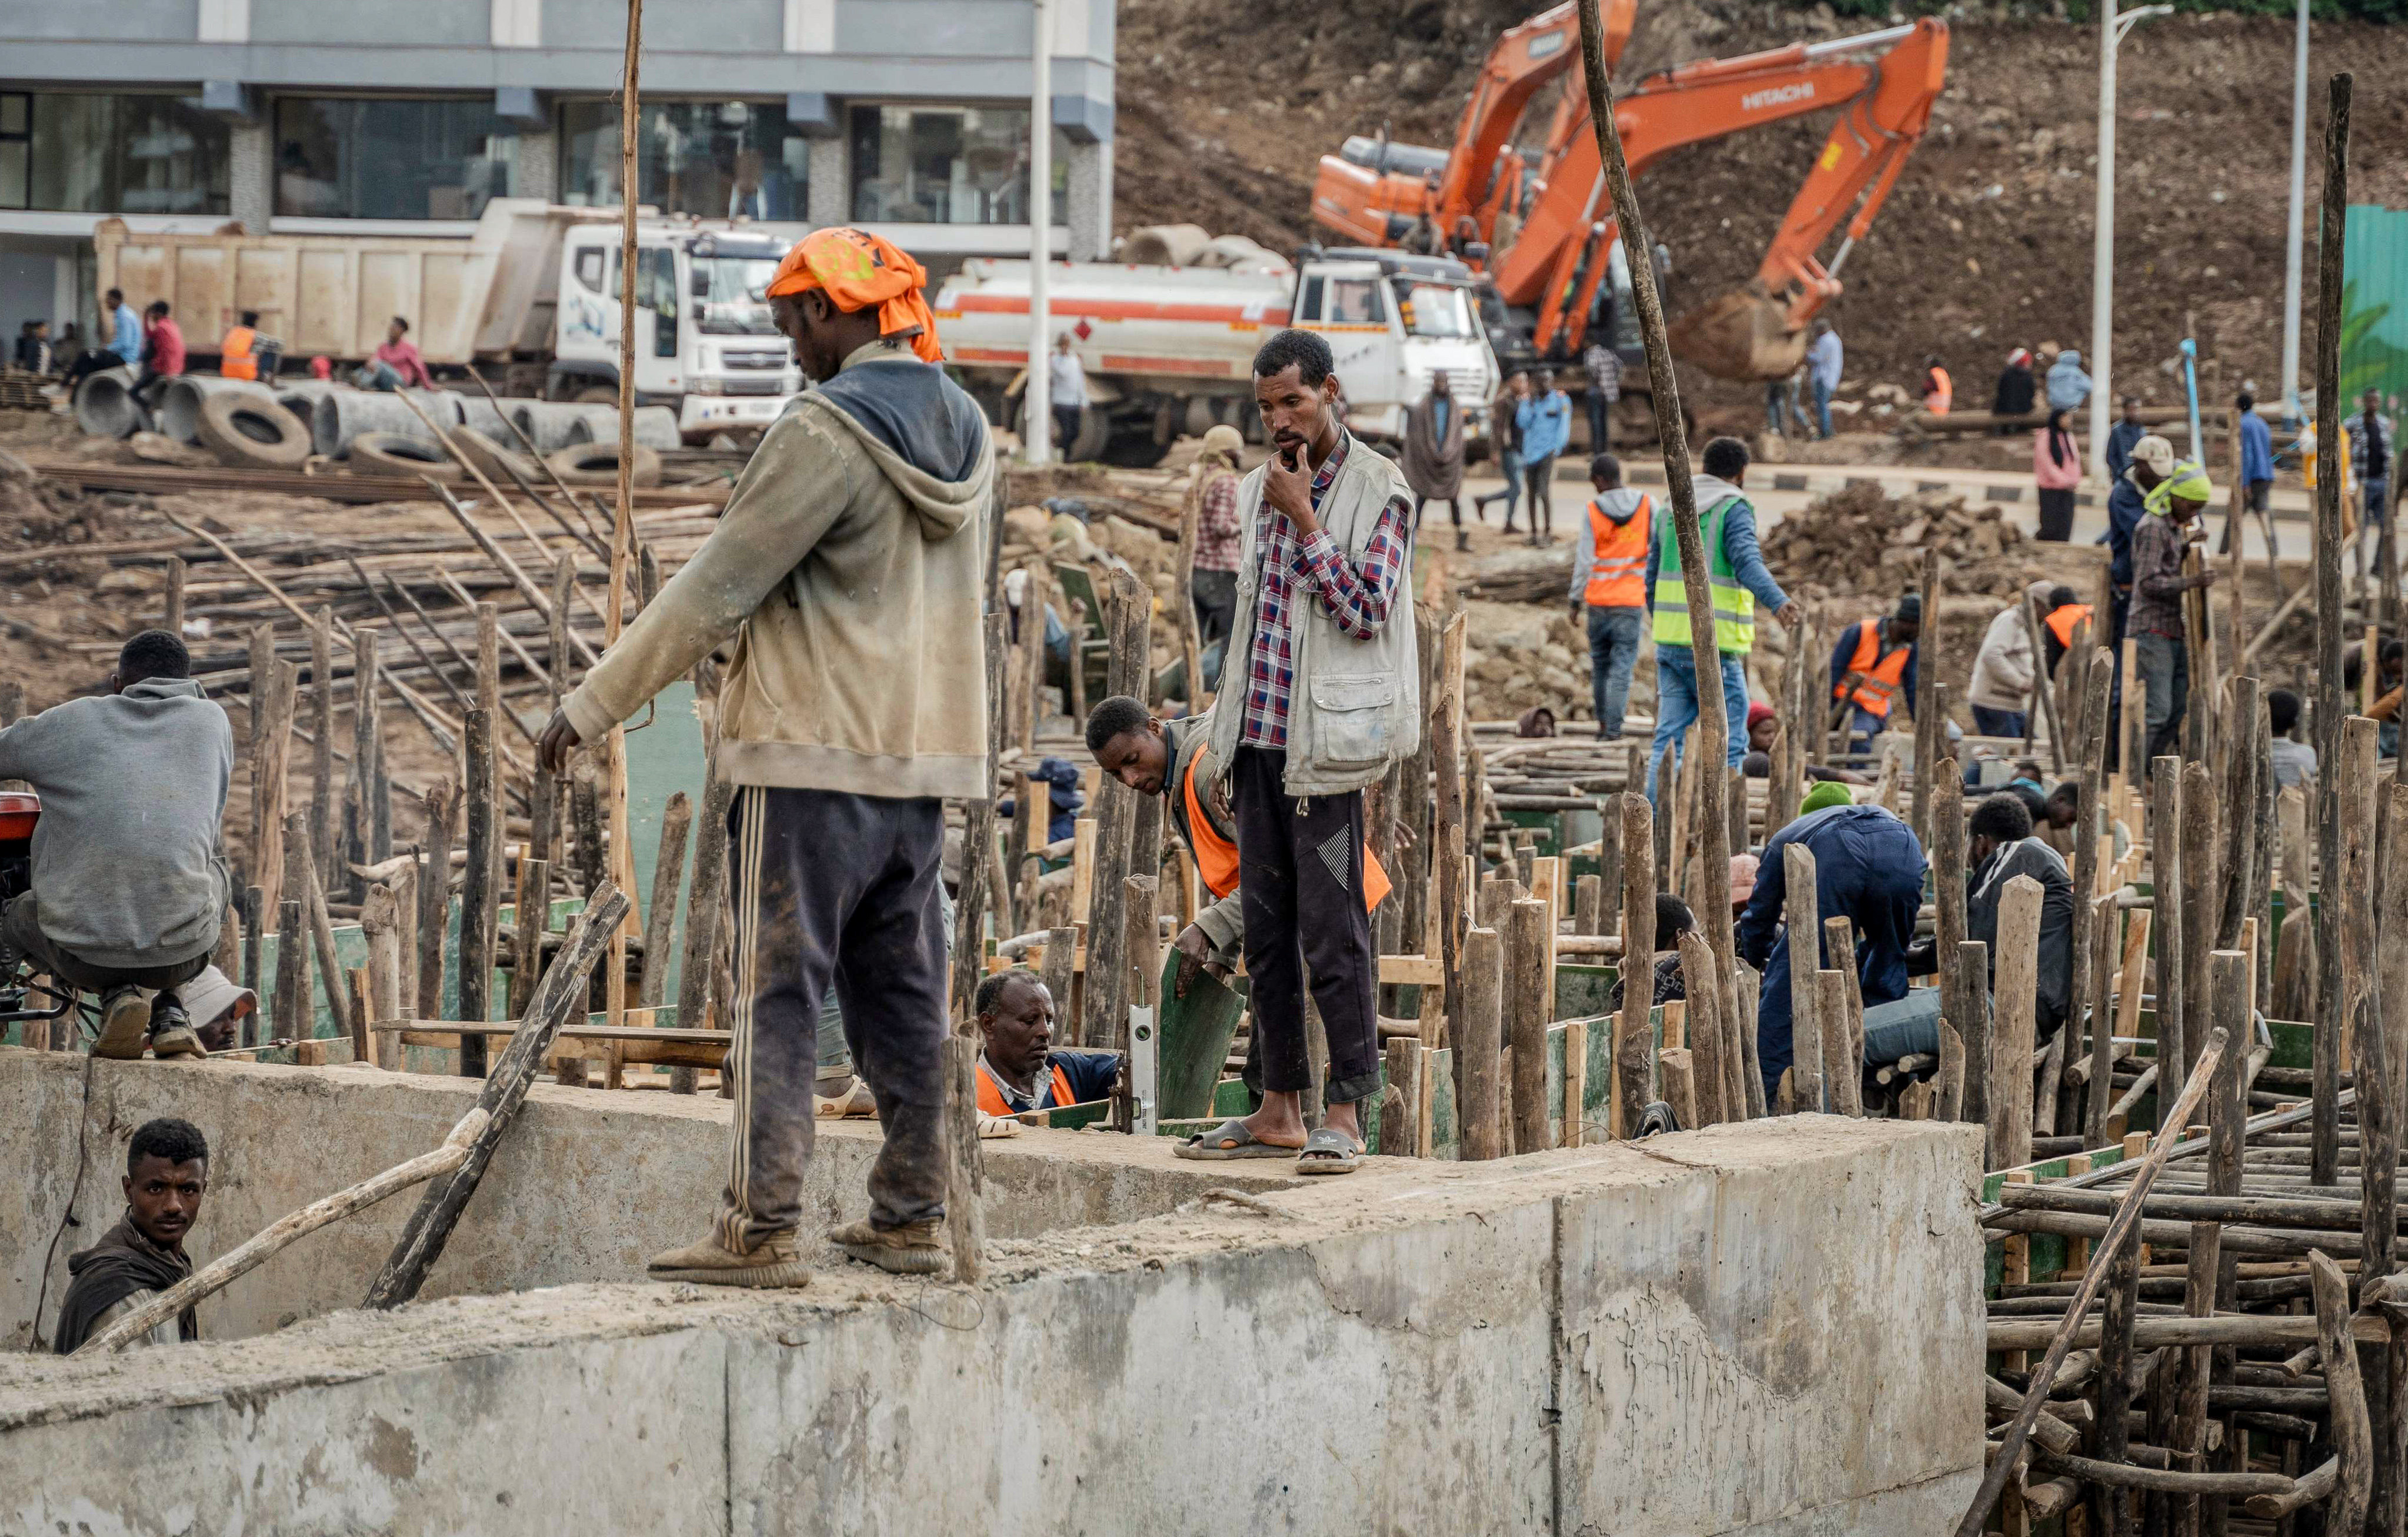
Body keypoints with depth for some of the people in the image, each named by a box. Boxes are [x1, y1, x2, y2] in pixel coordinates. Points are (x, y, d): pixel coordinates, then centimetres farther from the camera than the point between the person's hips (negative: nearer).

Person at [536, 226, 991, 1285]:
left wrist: (595, 703, -6)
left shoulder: (827, 433, -14)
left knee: (779, 994, -6)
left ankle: (763, 1227, -9)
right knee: (902, 996, 13)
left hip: (814, 761, -8)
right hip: (926, 759, 8)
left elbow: (718, 588, -12)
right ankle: (910, 1217, 16)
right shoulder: (964, 432, 11)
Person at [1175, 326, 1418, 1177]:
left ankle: (1346, 1114, -4)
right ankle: (1279, 1106, 16)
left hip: (1323, 745, -7)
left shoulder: (1378, 491, -5)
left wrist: (1303, 518, -14)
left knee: (1332, 931, -8)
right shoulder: (1262, 486, 15)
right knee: (1266, 930, 10)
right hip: (1258, 739, 7)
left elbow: (1365, 611, -13)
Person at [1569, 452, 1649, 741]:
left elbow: (1585, 560, -6)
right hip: (1632, 600, 0)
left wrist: (1576, 601, 2)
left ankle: (1603, 723, 21)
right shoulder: (1647, 505, -3)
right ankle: (1613, 728, -9)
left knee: (1600, 662, 15)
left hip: (1598, 600, 0)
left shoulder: (1593, 511, -7)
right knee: (1622, 665, 0)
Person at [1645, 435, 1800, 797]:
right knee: (1729, 743, -1)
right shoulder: (1734, 510, -5)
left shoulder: (1669, 510, 15)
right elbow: (1748, 562, -23)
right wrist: (1779, 603, -37)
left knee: (1669, 737, 8)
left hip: (1669, 642, 6)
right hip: (1714, 646, -6)